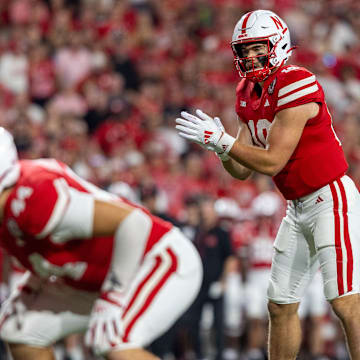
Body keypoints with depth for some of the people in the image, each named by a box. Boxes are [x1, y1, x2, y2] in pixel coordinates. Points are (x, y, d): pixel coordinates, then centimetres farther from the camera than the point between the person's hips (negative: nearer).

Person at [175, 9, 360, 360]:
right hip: (298, 208, 9)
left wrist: (221, 139, -20)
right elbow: (242, 170, 8)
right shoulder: (249, 94, 8)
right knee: (280, 305, 11)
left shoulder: (295, 87, -20)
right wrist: (219, 146, -12)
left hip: (331, 200, -9)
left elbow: (272, 162, -21)